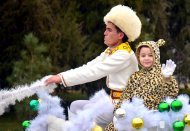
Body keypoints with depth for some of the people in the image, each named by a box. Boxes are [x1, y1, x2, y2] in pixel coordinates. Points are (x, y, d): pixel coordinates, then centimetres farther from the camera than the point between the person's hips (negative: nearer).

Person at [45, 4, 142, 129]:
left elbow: (94, 72, -25)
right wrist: (59, 76, -7)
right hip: (115, 103, 9)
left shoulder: (124, 55, -20)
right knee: (76, 106, 6)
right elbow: (89, 67, 4)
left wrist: (62, 78, -25)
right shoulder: (111, 51, 11)